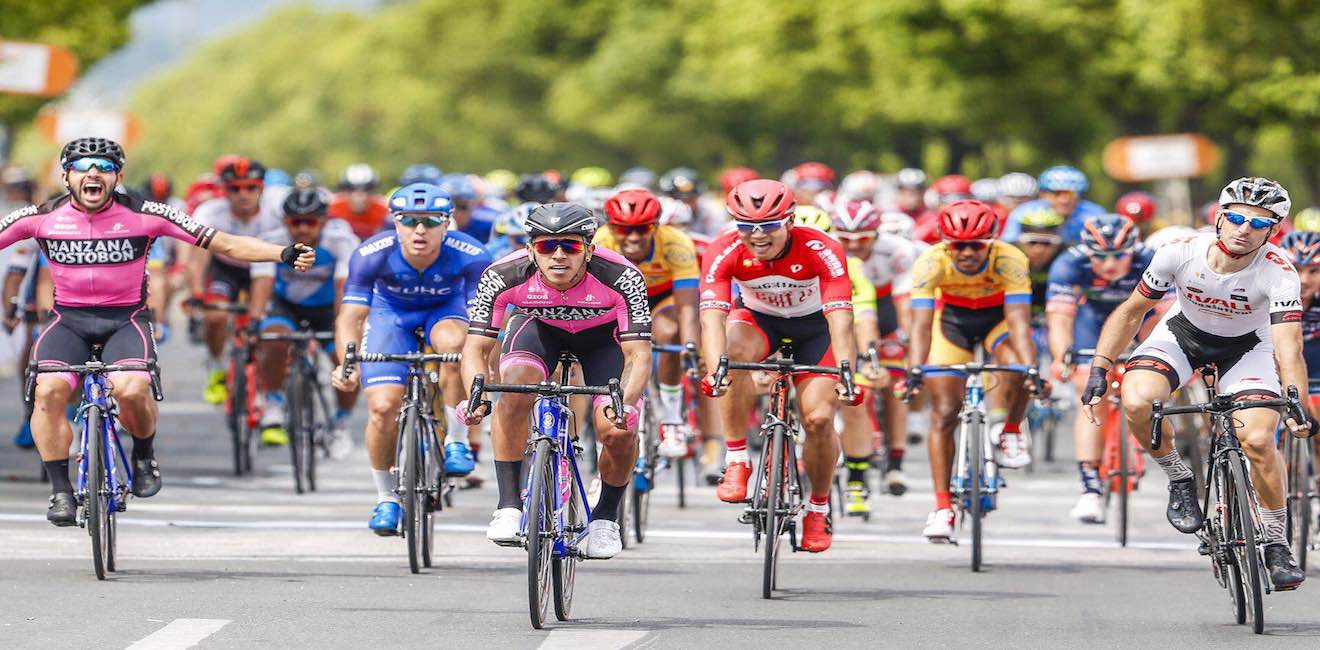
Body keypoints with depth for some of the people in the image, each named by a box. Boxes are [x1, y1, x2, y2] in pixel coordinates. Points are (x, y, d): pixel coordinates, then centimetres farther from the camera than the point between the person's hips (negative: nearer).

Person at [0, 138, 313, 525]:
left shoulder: (145, 216, -7)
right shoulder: (41, 218, -5)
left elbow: (224, 244, -7)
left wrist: (285, 255, -17)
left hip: (126, 320, -1)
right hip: (69, 322, 1)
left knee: (131, 389, -30)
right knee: (48, 391, -27)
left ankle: (144, 457, 2)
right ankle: (60, 491, -15)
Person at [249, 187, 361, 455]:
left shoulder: (342, 242, -26)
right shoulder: (272, 242, -24)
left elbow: (344, 287, -36)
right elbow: (262, 283, -34)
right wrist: (255, 321, -51)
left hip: (328, 308, 0)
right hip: (286, 305, 0)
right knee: (275, 340, -32)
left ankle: (341, 425, 4)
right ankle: (273, 408, -9)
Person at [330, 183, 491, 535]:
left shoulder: (470, 256, -32)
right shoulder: (371, 254, -31)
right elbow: (351, 316, -32)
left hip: (445, 309, -1)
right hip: (391, 311, 1)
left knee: (454, 341, -37)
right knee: (383, 407, -15)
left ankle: (456, 443, -17)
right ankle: (386, 498, 9)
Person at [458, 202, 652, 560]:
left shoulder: (621, 278, -37)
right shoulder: (504, 276, -34)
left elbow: (639, 354, -39)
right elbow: (476, 347, -30)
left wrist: (626, 402, -58)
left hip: (603, 335, -1)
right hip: (539, 328, 1)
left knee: (618, 429, -22)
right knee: (514, 388, -31)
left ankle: (605, 517, 7)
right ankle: (508, 506, -19)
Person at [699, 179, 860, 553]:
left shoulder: (821, 251, -32)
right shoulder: (724, 253, -28)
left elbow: (840, 318, -40)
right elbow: (712, 314, -38)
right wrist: (714, 367, -56)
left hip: (813, 325, -1)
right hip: (758, 319, 1)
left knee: (819, 418, -16)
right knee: (735, 352, -34)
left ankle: (819, 507, 12)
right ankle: (736, 462, -22)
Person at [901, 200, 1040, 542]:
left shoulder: (1009, 260, -33)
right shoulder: (931, 263, -31)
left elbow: (1019, 320, -39)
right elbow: (921, 323, -36)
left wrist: (1030, 368, -53)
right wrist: (914, 370, -51)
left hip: (997, 317, -1)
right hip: (952, 318, 1)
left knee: (1016, 367, -33)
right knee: (944, 413, -9)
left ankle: (1011, 434, -4)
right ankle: (942, 507, -4)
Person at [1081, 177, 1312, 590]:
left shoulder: (1279, 273, -31)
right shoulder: (1181, 253, -26)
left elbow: (1288, 348, -40)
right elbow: (1132, 311, -11)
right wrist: (1099, 369, -17)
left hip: (1245, 346, -1)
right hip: (1183, 334, 1)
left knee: (1258, 440, -22)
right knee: (1135, 401, -28)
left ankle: (1276, 543, 1)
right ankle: (1179, 481, -1)